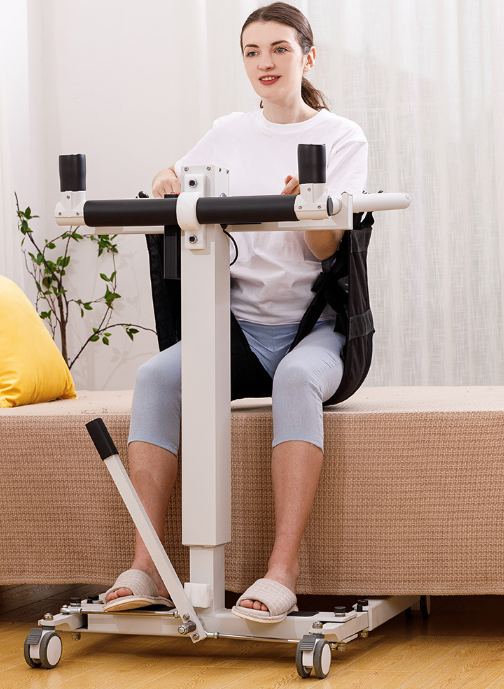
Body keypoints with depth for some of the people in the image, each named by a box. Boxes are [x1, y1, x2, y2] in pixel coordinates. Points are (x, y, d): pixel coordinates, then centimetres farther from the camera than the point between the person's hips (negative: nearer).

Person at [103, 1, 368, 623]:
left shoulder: (342, 138, 4)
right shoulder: (228, 135, 14)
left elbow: (325, 246, -7)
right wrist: (169, 188, -9)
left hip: (313, 327, -3)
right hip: (237, 324, 3)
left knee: (297, 379, -38)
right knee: (157, 374, -27)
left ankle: (283, 572, -43)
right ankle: (147, 568, -31)